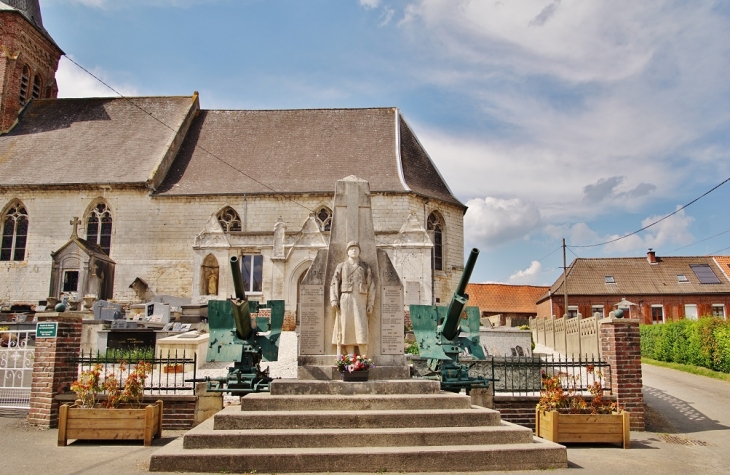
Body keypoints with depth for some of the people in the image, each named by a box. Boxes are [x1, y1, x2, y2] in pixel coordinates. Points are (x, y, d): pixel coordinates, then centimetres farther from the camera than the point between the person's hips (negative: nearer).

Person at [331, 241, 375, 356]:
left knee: (361, 329, -9)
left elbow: (371, 286, 10)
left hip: (360, 301, 0)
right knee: (347, 329, -2)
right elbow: (334, 284, 6)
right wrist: (334, 301, -6)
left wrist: (370, 304, 2)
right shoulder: (341, 266, 12)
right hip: (345, 301, 0)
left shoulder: (365, 267, 13)